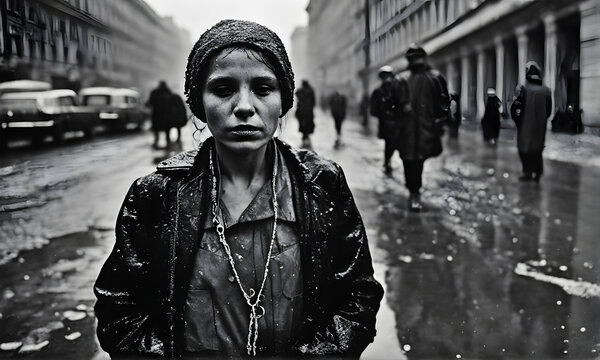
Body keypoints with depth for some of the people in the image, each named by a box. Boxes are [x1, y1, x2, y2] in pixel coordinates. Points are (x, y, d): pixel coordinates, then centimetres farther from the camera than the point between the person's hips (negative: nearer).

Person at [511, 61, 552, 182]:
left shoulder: (523, 90, -16)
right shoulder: (546, 91, -2)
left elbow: (515, 108, -16)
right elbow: (549, 111, 4)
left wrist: (517, 119, 1)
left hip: (525, 126, -4)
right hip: (540, 125, 4)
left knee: (525, 148, 7)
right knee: (537, 147, 15)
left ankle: (528, 173, 7)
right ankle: (537, 173, 18)